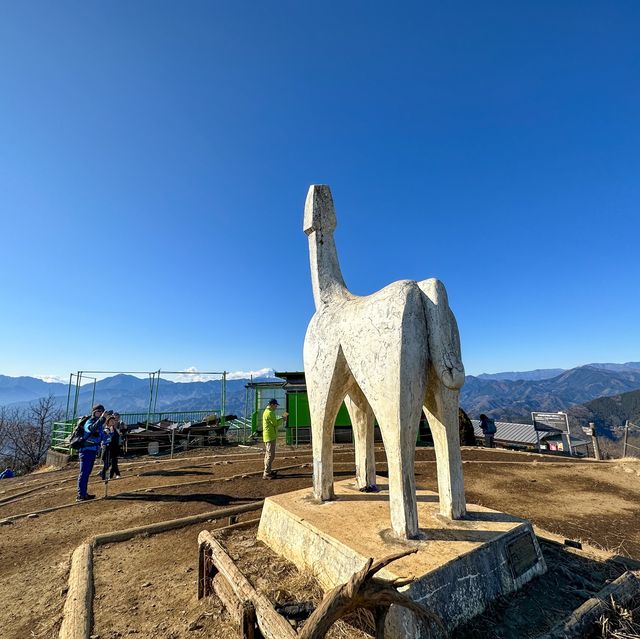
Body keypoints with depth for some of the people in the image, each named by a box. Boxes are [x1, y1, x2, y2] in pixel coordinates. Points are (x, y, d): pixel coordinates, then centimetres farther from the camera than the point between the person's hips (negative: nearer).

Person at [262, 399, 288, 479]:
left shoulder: (267, 411, 15)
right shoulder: (269, 413, -19)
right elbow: (275, 423, -19)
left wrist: (282, 418, 11)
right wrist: (283, 419, -4)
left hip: (269, 436, 11)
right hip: (270, 436, -11)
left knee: (268, 454, 17)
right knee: (270, 455, -7)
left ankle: (268, 471, 26)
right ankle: (266, 474, -3)